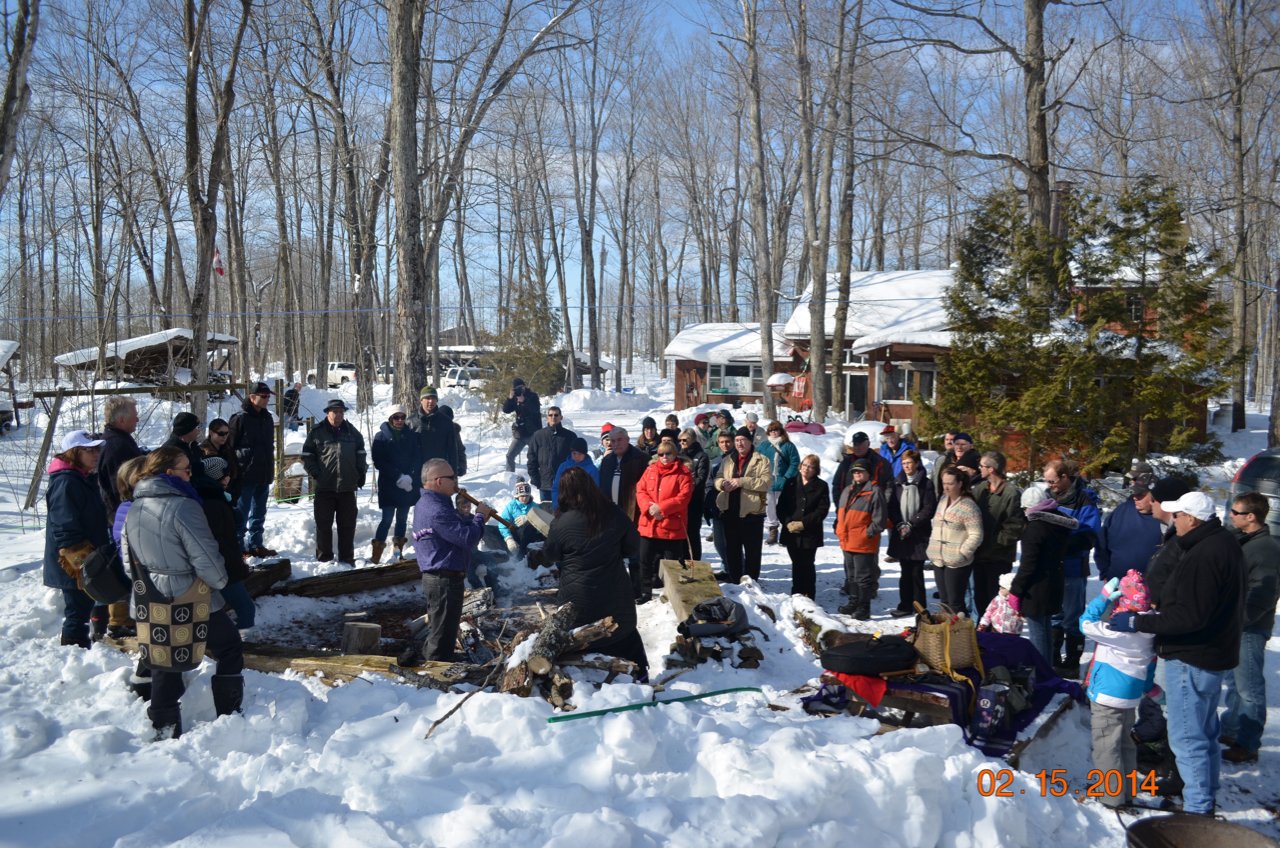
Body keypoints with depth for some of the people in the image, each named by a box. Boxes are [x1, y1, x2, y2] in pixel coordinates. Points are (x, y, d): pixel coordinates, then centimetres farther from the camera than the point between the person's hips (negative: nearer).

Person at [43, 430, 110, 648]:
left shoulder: (85, 478, 12)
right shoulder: (65, 483, -20)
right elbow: (66, 531, -24)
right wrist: (83, 563, -23)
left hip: (89, 562, 10)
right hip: (75, 568, -10)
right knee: (78, 613, -3)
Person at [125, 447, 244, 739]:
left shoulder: (134, 510, 3)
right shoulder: (182, 507, -22)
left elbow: (129, 559, 12)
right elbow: (206, 558, -22)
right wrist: (219, 580, -4)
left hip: (151, 604, 7)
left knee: (164, 664, 17)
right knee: (230, 648, 13)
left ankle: (165, 727, 20)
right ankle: (229, 713, 16)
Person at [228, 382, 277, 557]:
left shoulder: (267, 418, 12)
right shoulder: (240, 418, -11)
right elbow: (230, 447, -11)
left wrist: (270, 469, 17)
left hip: (263, 475, 7)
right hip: (245, 475, -7)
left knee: (259, 513, 14)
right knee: (241, 513, -2)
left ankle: (255, 544, 23)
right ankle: (238, 546, 4)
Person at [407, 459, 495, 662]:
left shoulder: (426, 503, 12)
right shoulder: (437, 510, -24)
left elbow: (457, 527, 18)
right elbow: (467, 538, -26)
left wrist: (478, 517, 3)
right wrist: (480, 517, -11)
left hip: (435, 577, 11)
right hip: (445, 580, -11)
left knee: (438, 631, 23)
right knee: (443, 634, -1)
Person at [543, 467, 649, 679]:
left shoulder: (561, 524, -17)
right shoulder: (614, 515, -9)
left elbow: (550, 556, 1)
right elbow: (633, 549, 3)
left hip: (579, 601, -3)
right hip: (616, 596, 3)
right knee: (626, 636, 22)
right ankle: (640, 677, 29)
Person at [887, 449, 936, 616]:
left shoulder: (925, 484, -2)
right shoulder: (897, 483, 10)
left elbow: (929, 508, -6)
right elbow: (892, 507, 8)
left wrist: (912, 524, -11)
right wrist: (900, 524, -7)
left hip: (919, 535, -3)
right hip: (900, 534, 3)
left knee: (917, 572, -1)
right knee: (905, 572, 8)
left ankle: (919, 607, 7)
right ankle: (905, 605, 15)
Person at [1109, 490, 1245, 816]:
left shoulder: (1202, 556, -26)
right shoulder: (1225, 544, 7)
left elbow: (1189, 616, -29)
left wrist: (1138, 622, -22)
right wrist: (1159, 603, 9)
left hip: (1192, 660, -11)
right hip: (1215, 654, 11)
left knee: (1187, 737, -1)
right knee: (1205, 731, 22)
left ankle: (1197, 808, 6)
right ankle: (1206, 796, 34)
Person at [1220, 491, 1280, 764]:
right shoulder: (1239, 541, 10)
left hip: (1249, 629, -9)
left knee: (1249, 688, -2)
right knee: (1234, 681, 20)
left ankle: (1247, 745, 6)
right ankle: (1231, 730, 33)